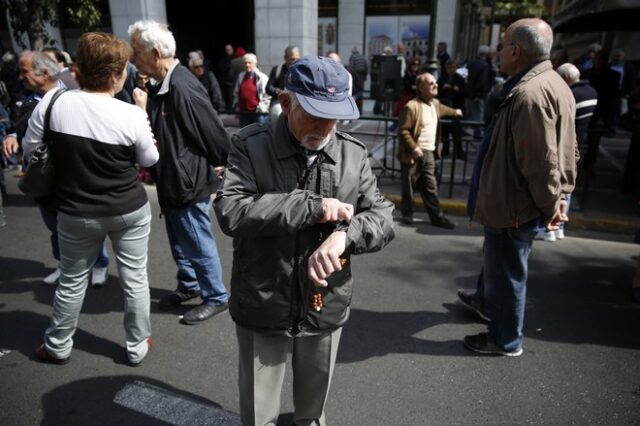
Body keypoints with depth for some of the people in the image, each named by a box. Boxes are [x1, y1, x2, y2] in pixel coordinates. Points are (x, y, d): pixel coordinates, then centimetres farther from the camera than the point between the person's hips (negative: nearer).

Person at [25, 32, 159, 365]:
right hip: (130, 210, -2)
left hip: (76, 213, 2)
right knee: (134, 279, 13)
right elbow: (150, 159, 0)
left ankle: (57, 346, 38)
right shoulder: (131, 114, -17)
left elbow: (29, 149, 1)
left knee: (72, 281, 19)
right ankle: (137, 346, 28)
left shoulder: (53, 101, -11)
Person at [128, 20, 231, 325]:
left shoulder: (182, 88, -25)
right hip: (172, 181, 10)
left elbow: (215, 134, -23)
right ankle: (188, 286, 42)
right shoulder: (164, 85, 6)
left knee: (199, 244, 5)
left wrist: (222, 167, -11)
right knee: (180, 242, 23)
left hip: (189, 183, -10)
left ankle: (216, 297, 23)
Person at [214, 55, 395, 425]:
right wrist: (314, 206, -27)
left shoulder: (354, 154, -3)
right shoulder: (250, 146, -12)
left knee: (315, 394, 29)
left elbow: (383, 217, -5)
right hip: (262, 307, -2)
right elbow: (231, 212, -25)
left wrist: (344, 234, -27)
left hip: (326, 306, 3)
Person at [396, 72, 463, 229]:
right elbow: (403, 130, -17)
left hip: (429, 153, 7)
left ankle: (437, 216, 12)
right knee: (409, 187, 7)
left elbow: (442, 110, 38)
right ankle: (407, 214, 22)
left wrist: (455, 112, 54)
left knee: (431, 187, 8)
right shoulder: (412, 106, -16)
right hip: (413, 154, -7)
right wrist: (414, 147, -23)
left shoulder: (435, 103, 12)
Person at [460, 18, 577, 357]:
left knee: (506, 271, 7)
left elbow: (540, 161, -28)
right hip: (516, 200, 10)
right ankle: (486, 301, 53)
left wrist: (549, 204, -16)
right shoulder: (554, 84, 8)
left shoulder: (529, 94, -27)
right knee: (496, 259, 29)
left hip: (513, 203, -10)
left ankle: (505, 340, 27)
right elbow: (565, 150, 12)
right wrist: (560, 195, 12)